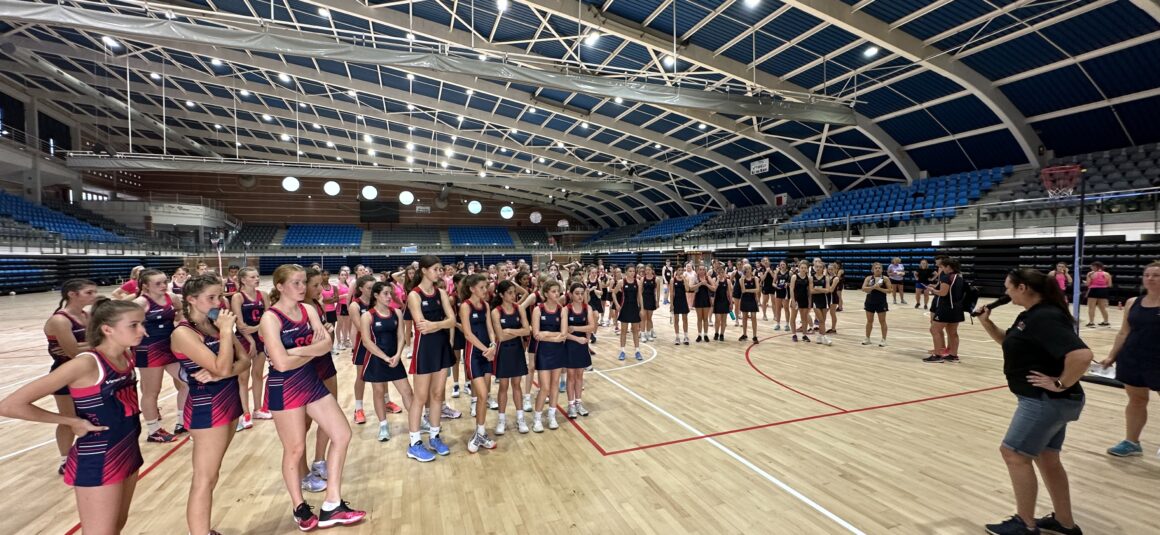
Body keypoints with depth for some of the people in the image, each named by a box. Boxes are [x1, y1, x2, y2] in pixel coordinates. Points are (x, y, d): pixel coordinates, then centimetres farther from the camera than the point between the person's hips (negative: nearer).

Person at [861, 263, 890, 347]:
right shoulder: (868, 278, 0)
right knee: (869, 321, 10)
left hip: (881, 302, -2)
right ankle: (867, 338, 20)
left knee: (882, 321, 4)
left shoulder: (885, 279, -3)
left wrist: (879, 288, -20)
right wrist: (873, 287, -23)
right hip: (870, 302, 2)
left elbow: (889, 290, -7)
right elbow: (863, 288, -10)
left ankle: (884, 340, 12)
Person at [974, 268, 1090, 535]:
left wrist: (1061, 384, -22)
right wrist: (986, 323, 5)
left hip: (1046, 400, -10)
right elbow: (1009, 342, 21)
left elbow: (1082, 355, -34)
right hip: (1048, 400, 10)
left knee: (1014, 455, -1)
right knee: (1046, 459, 19)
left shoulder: (1046, 318, -24)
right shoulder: (1030, 315, 8)